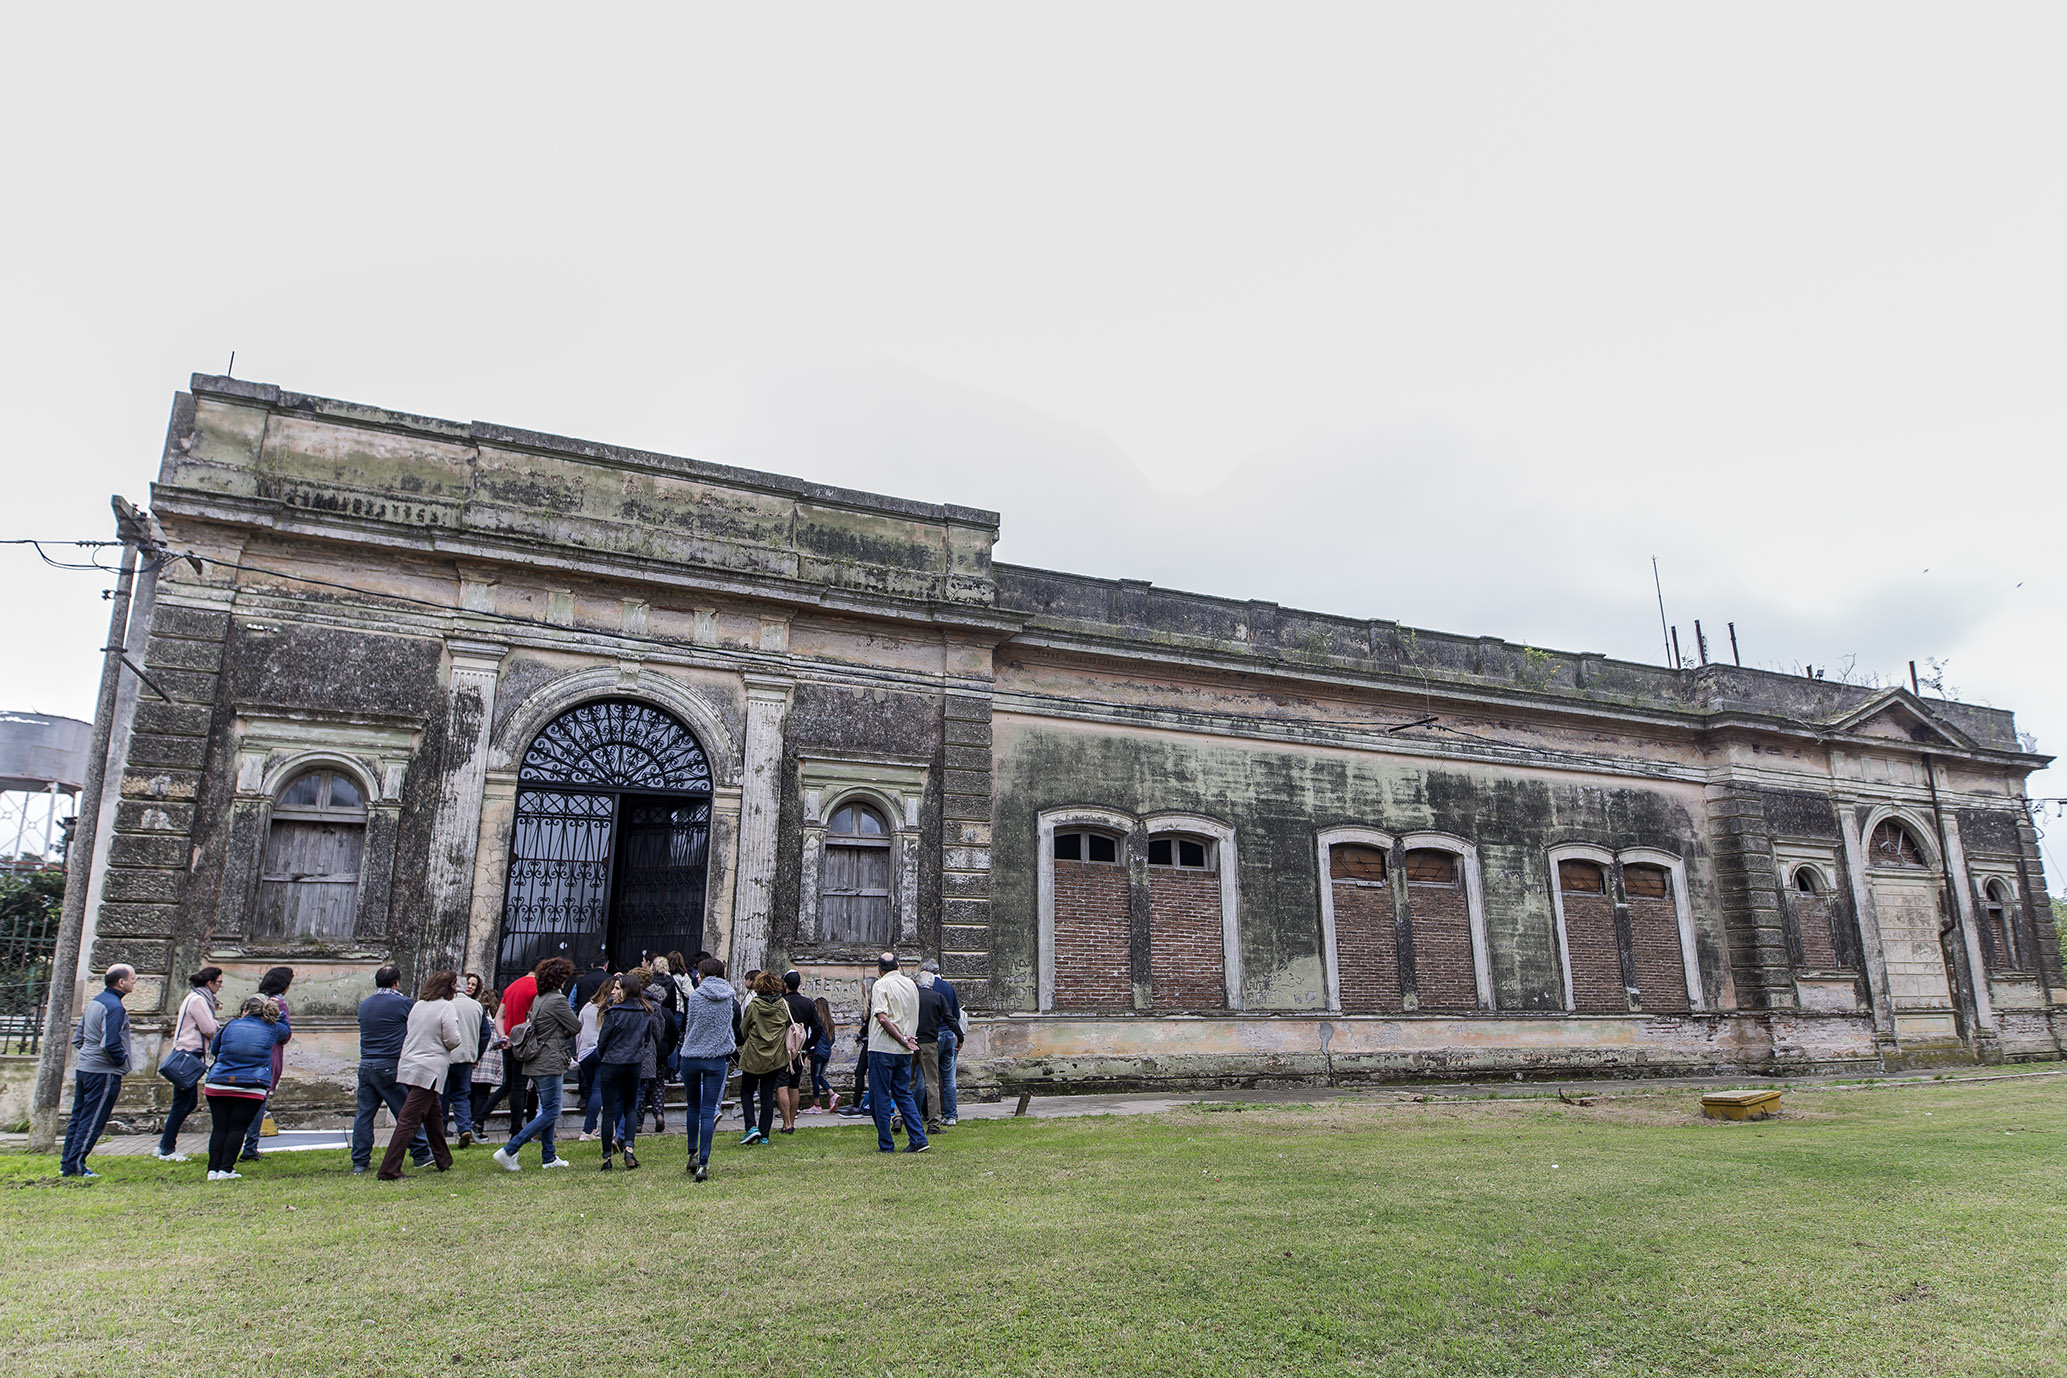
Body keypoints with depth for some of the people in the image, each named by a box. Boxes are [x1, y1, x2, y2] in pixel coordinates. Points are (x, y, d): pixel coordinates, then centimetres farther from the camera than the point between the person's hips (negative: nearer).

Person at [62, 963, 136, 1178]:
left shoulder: (95, 1002, 12)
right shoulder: (114, 1007, -18)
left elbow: (77, 1038, 18)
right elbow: (110, 1043, -24)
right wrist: (122, 1060, -8)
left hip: (84, 1069, 10)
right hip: (104, 1072, -10)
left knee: (78, 1118, 16)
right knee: (92, 1122, -2)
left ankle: (67, 1163, 23)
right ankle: (75, 1166, 3)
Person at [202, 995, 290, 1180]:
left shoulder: (231, 1026, 6)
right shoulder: (273, 1029, 5)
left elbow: (214, 1049, 22)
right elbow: (287, 1031, 29)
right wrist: (279, 1011, 36)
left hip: (218, 1084, 1)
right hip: (252, 1087, -1)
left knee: (219, 1128, 7)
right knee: (237, 1128, 2)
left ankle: (213, 1170, 5)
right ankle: (226, 1169, -2)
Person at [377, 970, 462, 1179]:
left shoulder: (417, 1006, 10)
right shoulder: (446, 1008, -12)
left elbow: (412, 1034, 18)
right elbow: (452, 1041, -14)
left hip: (409, 1066, 8)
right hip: (429, 1070, -8)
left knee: (434, 1114, 19)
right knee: (409, 1120, -8)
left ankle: (443, 1161, 29)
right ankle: (389, 1170, -9)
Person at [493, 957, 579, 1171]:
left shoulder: (538, 999, 12)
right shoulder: (557, 1000, -16)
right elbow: (576, 1027, -9)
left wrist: (563, 1030, 3)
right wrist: (568, 1028, 12)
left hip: (536, 1063, 10)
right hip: (549, 1064, -10)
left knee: (547, 1109, 16)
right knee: (551, 1113, -5)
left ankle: (548, 1157, 21)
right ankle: (509, 1151, -9)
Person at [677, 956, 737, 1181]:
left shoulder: (694, 996, -8)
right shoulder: (728, 998, 2)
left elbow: (687, 1026, 3)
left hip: (691, 1057, -1)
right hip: (717, 1059, 1)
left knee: (693, 1107, 18)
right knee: (709, 1111, 1)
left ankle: (693, 1154, 19)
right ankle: (703, 1164, -4)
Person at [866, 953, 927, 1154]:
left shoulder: (882, 984, -10)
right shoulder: (911, 984, 10)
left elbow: (882, 1017, -21)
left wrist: (902, 1039, -17)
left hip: (883, 1048, -6)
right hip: (905, 1051, 6)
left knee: (880, 1097, 3)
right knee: (903, 1094, 14)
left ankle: (886, 1145, 6)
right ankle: (918, 1139, 5)